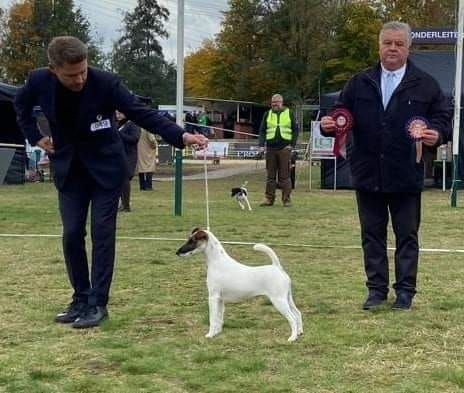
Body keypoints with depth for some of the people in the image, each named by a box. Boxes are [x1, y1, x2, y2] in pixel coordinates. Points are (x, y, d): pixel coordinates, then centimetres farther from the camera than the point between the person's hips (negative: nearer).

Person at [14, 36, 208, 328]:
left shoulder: (106, 83, -22)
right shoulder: (39, 81, -12)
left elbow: (142, 113, -24)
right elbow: (21, 104, 11)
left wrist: (181, 135, -34)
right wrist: (35, 136, 5)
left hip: (106, 168, -3)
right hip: (69, 170, 3)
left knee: (102, 234, -6)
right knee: (72, 235, 1)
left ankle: (98, 304, 0)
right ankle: (81, 299, 15)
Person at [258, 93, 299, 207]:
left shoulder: (289, 113, 5)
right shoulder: (267, 114, 10)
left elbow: (295, 130, 5)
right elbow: (262, 131, 8)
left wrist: (292, 145, -5)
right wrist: (261, 145, -4)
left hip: (284, 148, -2)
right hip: (271, 148, 2)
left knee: (284, 175, -1)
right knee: (270, 175, 6)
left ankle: (286, 200, 3)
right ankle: (269, 199, 11)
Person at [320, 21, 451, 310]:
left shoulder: (425, 84, 1)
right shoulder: (359, 84, 7)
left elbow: (443, 117, 1)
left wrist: (437, 134, -20)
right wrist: (330, 125, -14)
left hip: (407, 177, -2)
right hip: (368, 175, 2)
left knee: (407, 236, 6)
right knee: (372, 235, 9)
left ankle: (405, 290, 15)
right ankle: (377, 289, 18)